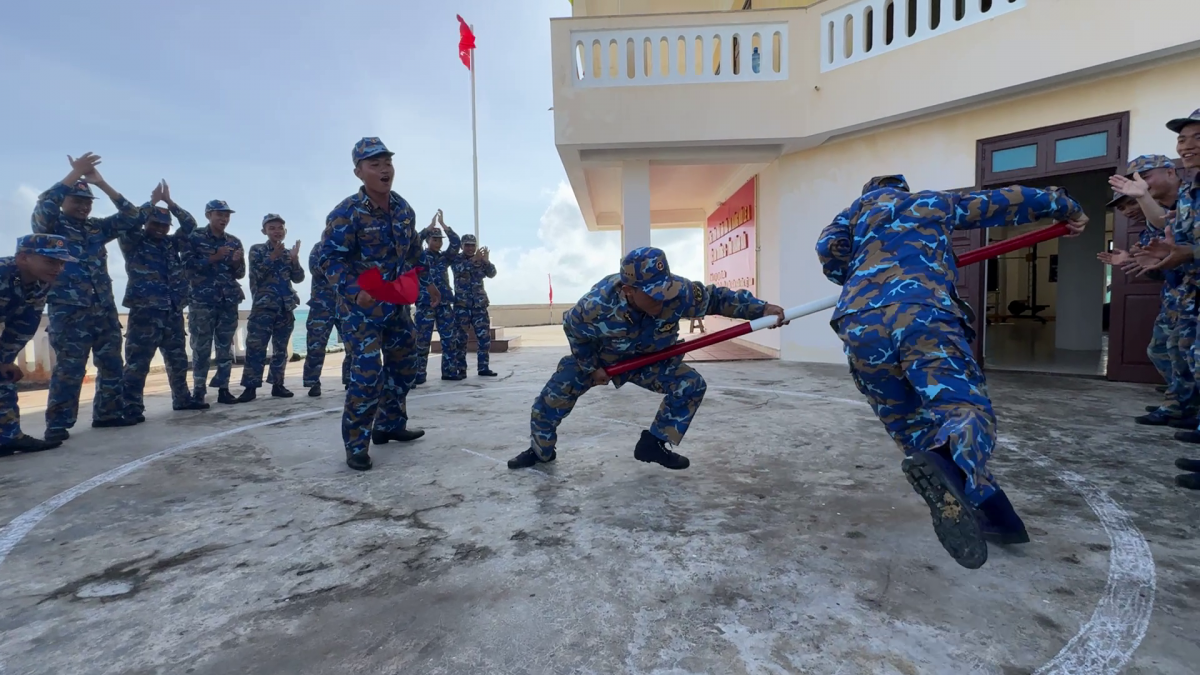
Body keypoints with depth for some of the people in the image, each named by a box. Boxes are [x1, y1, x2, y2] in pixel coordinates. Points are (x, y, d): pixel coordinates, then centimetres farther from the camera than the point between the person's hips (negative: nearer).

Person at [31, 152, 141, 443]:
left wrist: (101, 183, 0)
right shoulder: (50, 226, 2)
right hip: (69, 310, -5)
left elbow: (132, 218, 6)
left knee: (112, 364, 8)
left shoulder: (97, 227, 14)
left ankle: (107, 413, 20)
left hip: (104, 308, 5)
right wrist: (75, 173, -14)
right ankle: (58, 425, 0)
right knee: (70, 367, -8)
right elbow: (44, 206, -19)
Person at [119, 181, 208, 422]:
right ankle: (132, 408, -2)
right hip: (144, 312, -5)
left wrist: (169, 201, 7)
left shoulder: (171, 243, 16)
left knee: (178, 359, 13)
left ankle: (182, 399, 24)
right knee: (138, 362, -6)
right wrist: (153, 201, -3)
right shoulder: (133, 243, 3)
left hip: (173, 312, 6)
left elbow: (190, 224, 11)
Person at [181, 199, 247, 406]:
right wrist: (214, 258, -14)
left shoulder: (234, 242, 14)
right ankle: (198, 391, 5)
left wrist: (236, 262, -6)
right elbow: (188, 266, -8)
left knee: (226, 348, 4)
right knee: (201, 348, -2)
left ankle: (223, 389, 9)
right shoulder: (195, 238, 3)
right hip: (202, 301, -3)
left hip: (229, 301, 4)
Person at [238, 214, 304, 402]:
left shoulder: (288, 253, 14)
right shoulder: (257, 250, 5)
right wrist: (273, 257, -14)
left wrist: (295, 259, -10)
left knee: (281, 348, 6)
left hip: (286, 307, 4)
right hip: (263, 306, -3)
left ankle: (277, 385, 13)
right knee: (255, 347, -8)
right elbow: (256, 274, -9)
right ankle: (250, 387, -5)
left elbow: (298, 278, 4)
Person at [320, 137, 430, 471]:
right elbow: (330, 258, -19)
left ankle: (389, 425, 34)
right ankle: (356, 446, 4)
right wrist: (354, 290, -31)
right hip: (361, 306, -7)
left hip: (397, 303, 8)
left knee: (404, 366, 16)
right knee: (367, 374, -11)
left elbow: (413, 250, 17)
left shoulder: (403, 208, 4)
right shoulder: (346, 213, -17)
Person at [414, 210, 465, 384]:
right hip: (425, 304, -4)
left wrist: (443, 224, -2)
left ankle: (450, 371, 13)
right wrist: (431, 225, -11)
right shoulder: (419, 256, 3)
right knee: (423, 341, -2)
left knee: (450, 338, 5)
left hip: (445, 303, 4)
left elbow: (456, 242, 2)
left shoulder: (445, 257, 13)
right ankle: (418, 374, 3)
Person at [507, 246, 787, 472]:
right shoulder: (597, 306, -40)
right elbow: (572, 328, -17)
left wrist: (761, 308, -24)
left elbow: (715, 297, -17)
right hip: (596, 356, -2)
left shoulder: (680, 292, -35)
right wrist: (591, 367, -12)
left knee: (691, 385, -14)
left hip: (649, 360, 2)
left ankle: (653, 444, 2)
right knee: (552, 399, -7)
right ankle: (540, 450, 24)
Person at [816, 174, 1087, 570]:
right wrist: (1066, 207, 60)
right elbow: (1011, 201, 41)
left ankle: (994, 518, 3)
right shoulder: (935, 202, 34)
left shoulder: (857, 210, 33)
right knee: (967, 407, -14)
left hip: (861, 324, 2)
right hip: (923, 313, -1)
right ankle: (947, 466, -47)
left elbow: (830, 251, 14)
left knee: (911, 425, 10)